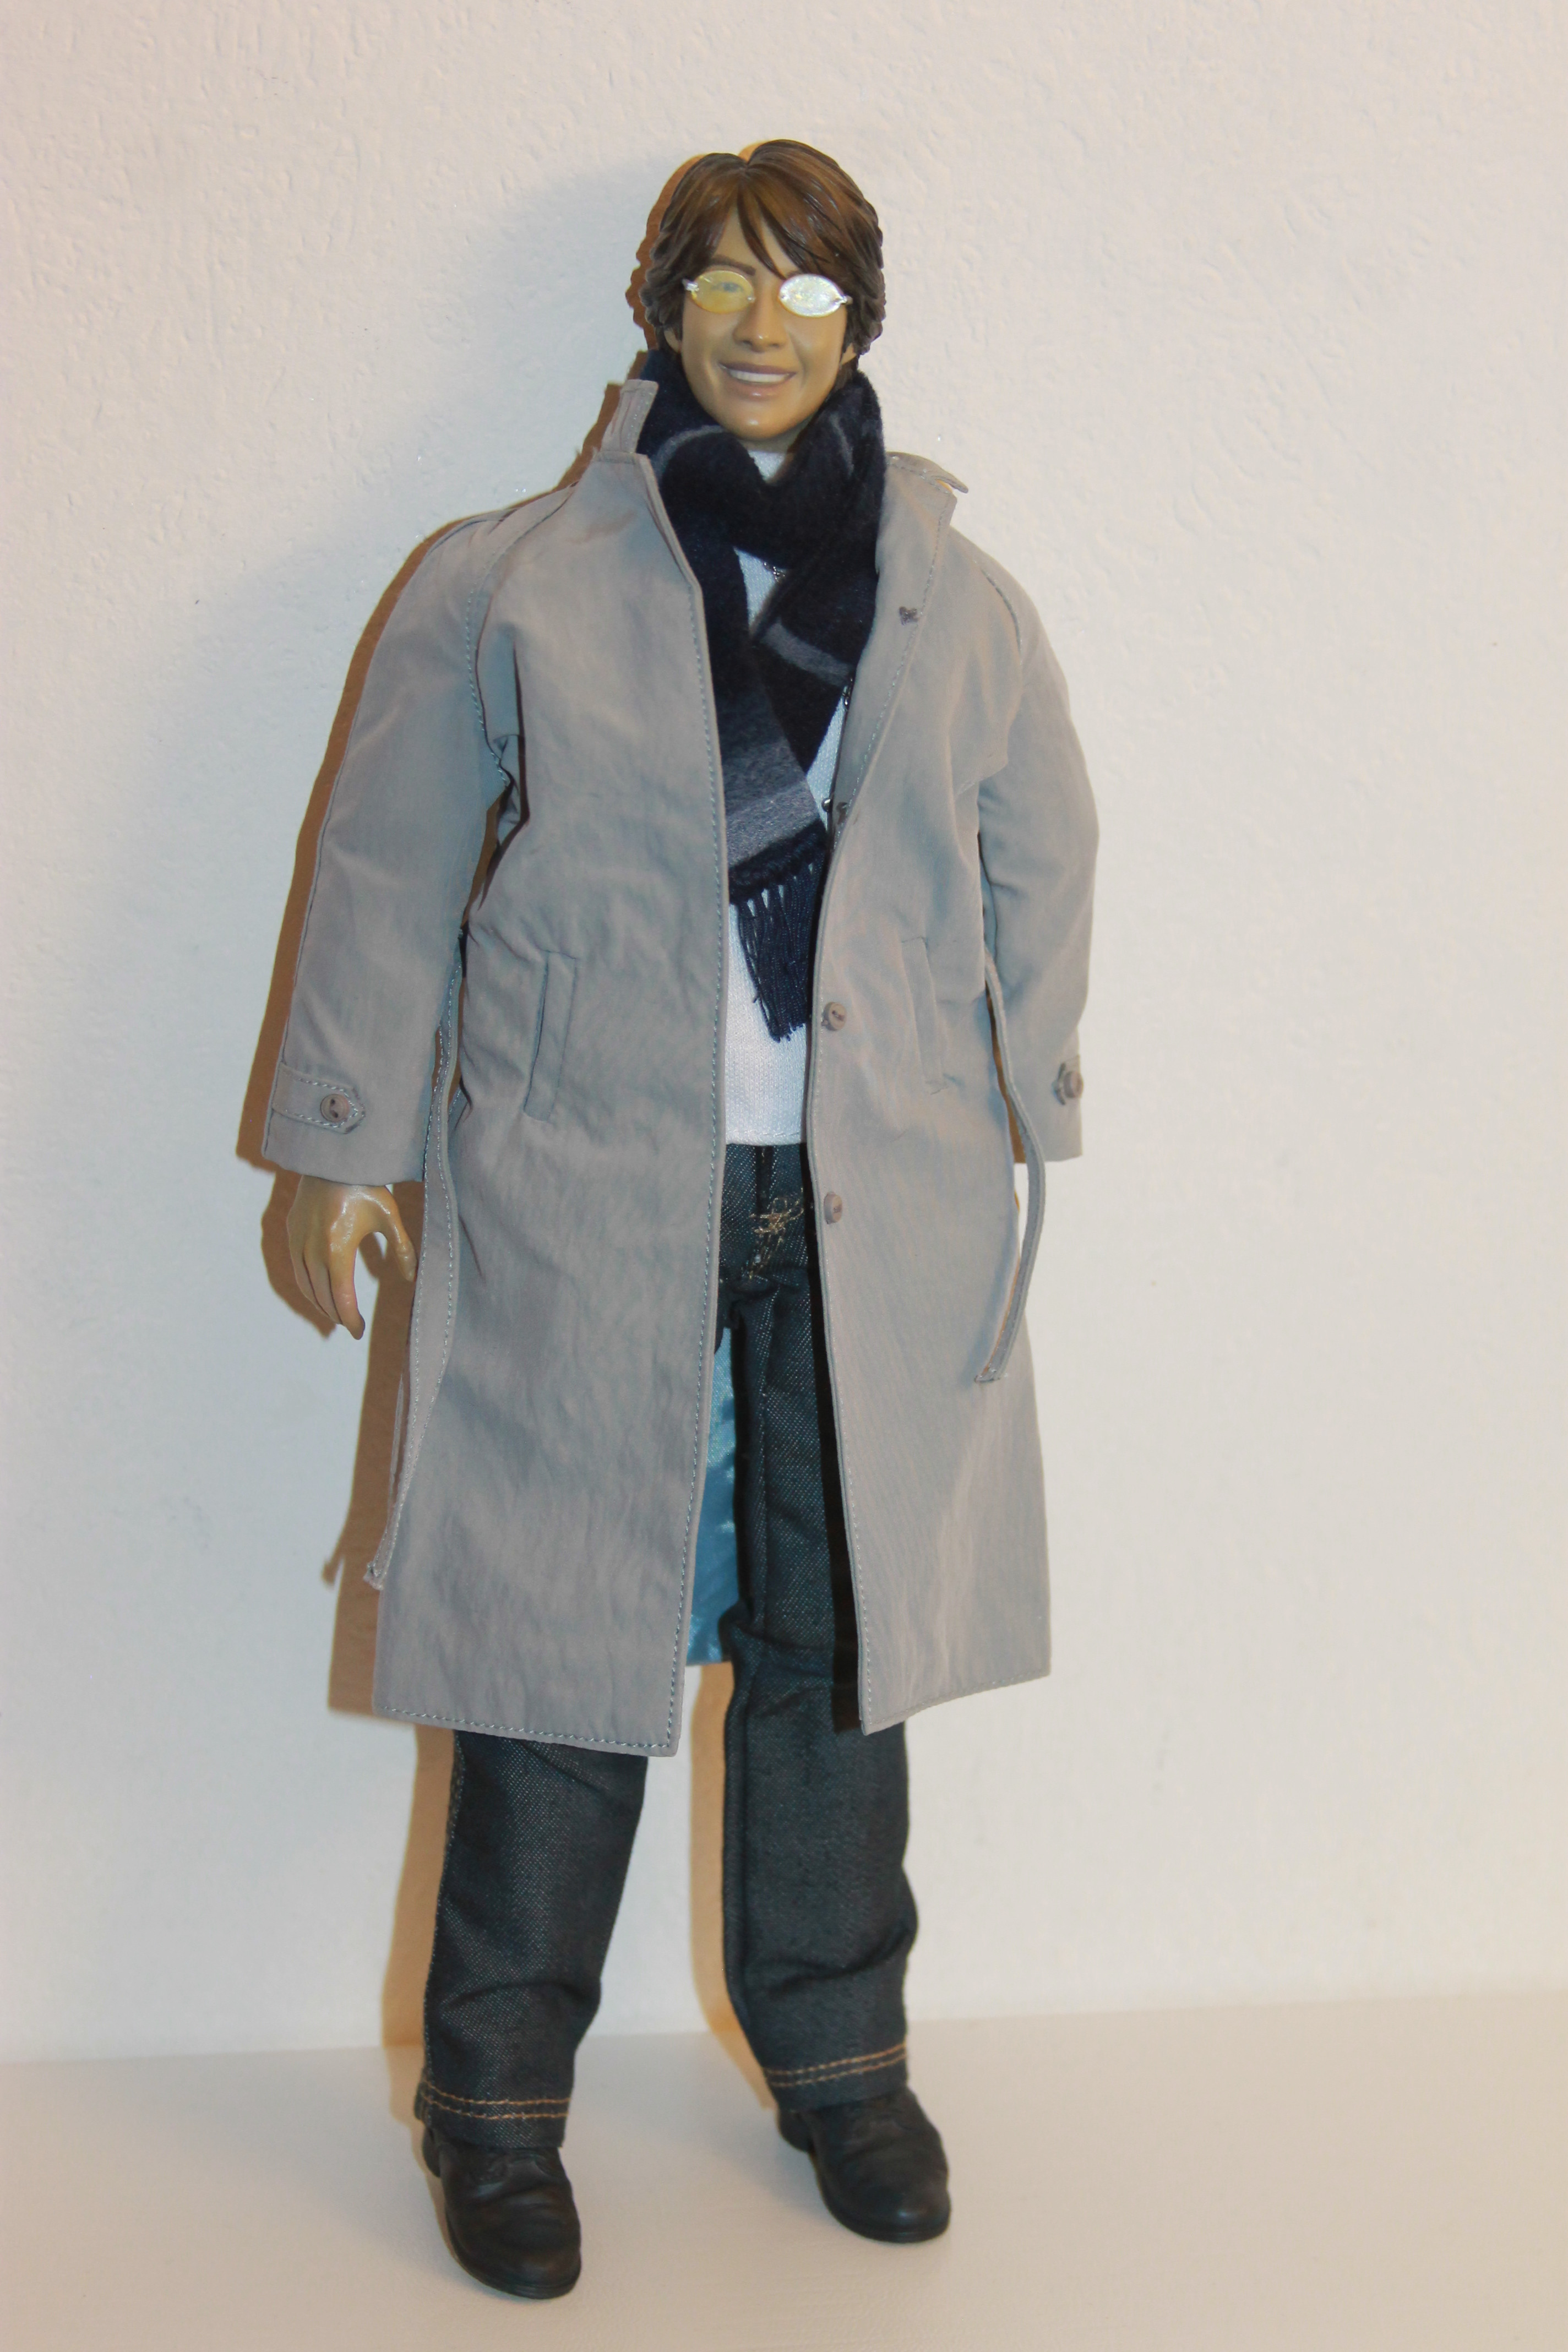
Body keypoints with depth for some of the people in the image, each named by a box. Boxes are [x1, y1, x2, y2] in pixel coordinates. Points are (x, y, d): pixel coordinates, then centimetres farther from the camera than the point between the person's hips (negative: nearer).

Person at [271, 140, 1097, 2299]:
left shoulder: (962, 605, 10)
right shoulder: (511, 583, 3)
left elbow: (1042, 869, 16)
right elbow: (390, 865, 5)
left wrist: (1023, 1121, 11)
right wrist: (348, 1145, 3)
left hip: (878, 1206, 2)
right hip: (581, 1191, -2)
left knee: (837, 1632, 10)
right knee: (559, 1626, 1)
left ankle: (841, 2058, 28)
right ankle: (500, 2100, 17)